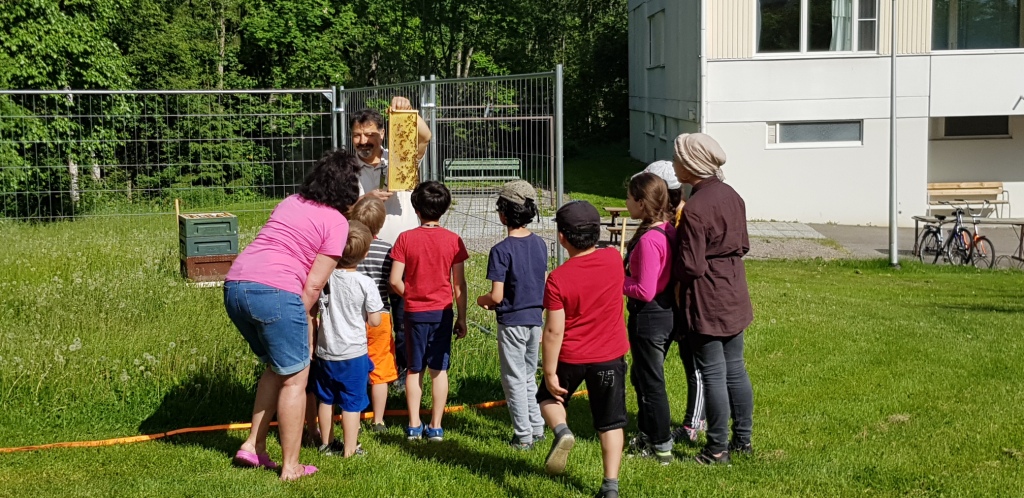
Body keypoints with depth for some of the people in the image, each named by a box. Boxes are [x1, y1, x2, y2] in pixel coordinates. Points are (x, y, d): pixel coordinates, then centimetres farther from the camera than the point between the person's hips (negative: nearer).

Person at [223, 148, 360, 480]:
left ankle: (254, 446, 25)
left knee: (278, 366, 25)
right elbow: (313, 285, -3)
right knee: (295, 379, 8)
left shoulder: (291, 202, 22)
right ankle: (290, 467, 13)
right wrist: (302, 321, 6)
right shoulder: (336, 222, 3)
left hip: (235, 285, 8)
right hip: (275, 291, -8)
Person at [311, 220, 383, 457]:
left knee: (326, 399, 18)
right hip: (354, 353, -3)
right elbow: (374, 321, -10)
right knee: (352, 402, 6)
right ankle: (350, 449, 12)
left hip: (325, 351, 3)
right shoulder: (366, 284, -16)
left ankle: (327, 443, 30)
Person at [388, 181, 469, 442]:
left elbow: (395, 281, -9)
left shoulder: (405, 239, -8)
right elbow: (459, 284, -4)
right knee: (439, 370, 7)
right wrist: (462, 318, 5)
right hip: (442, 312, 0)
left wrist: (410, 296, 10)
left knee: (414, 370, 11)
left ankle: (414, 425, 13)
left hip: (415, 312, 0)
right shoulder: (453, 240, -6)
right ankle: (435, 427, 10)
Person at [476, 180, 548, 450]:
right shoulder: (539, 244, 2)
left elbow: (496, 296, -21)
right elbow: (543, 285, 10)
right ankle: (537, 428, 23)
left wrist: (482, 300, 0)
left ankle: (523, 435, 11)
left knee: (514, 380, 6)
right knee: (529, 378, 20)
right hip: (536, 318, 6)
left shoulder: (501, 250, -19)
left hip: (512, 322, -6)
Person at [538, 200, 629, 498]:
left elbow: (554, 331, -18)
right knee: (610, 423, 11)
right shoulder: (614, 259, -9)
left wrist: (550, 372, -10)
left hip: (571, 357, -2)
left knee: (548, 397, 25)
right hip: (611, 355, 3)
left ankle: (561, 431, -3)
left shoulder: (558, 279, -19)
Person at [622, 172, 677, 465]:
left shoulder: (648, 239, -25)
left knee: (651, 383, 5)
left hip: (649, 317, -9)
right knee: (641, 376, 23)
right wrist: (627, 276, 10)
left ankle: (661, 447, 17)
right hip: (667, 312, 10)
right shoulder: (668, 230, 3)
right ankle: (647, 436, 35)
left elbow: (645, 291, -25)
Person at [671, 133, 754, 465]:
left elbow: (691, 267, -20)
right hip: (734, 297, 8)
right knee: (735, 369, 17)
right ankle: (743, 439, 26)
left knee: (713, 375, 2)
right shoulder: (731, 196, 4)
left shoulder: (694, 209, -22)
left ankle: (718, 449, 11)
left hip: (706, 303, -8)